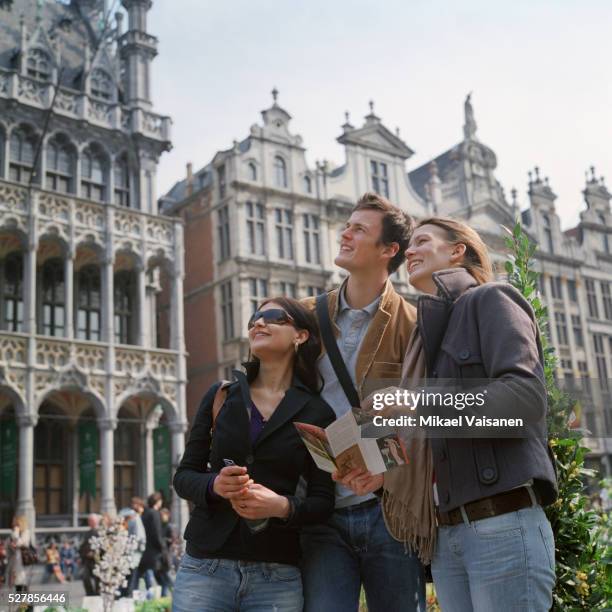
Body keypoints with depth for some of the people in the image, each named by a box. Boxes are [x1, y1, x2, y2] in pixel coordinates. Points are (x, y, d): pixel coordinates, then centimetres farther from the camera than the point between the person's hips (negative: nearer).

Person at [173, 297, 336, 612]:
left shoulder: (317, 413, 0)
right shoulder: (220, 396, 5)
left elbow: (323, 502, 0)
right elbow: (183, 475, 7)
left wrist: (283, 506, -19)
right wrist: (213, 485, -14)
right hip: (205, 567, 1)